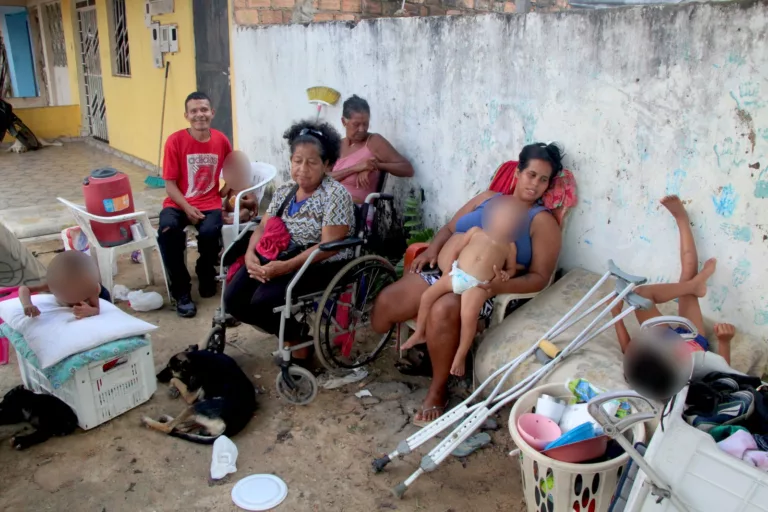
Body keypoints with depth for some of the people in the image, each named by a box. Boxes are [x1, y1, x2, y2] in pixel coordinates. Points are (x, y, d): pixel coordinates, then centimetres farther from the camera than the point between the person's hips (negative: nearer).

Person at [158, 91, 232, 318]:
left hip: (210, 204, 1)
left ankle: (206, 276, 3)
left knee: (209, 232, -32)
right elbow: (170, 184, -6)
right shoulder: (175, 141, -7)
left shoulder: (221, 140, 1)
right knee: (167, 230, -33)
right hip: (179, 203, -1)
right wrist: (187, 208, -20)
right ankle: (182, 292, -16)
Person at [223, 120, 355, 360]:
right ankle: (289, 330, 10)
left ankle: (298, 339, 2)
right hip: (276, 259, 7)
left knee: (263, 301, -27)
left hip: (321, 266, -7)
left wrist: (286, 267, -27)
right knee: (234, 299, -10)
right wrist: (251, 255, -12)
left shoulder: (335, 195, -12)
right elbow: (262, 228, 11)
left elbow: (329, 246, -20)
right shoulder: (285, 190, 10)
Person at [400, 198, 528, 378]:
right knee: (427, 296, -4)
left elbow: (511, 267, 17)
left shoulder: (509, 246, 14)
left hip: (477, 285, -3)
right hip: (455, 274, 3)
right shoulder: (476, 231, 15)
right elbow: (455, 250, 17)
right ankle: (419, 333, 18)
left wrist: (506, 274, -5)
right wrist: (447, 268, 6)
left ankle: (460, 356, -8)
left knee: (469, 316, -26)